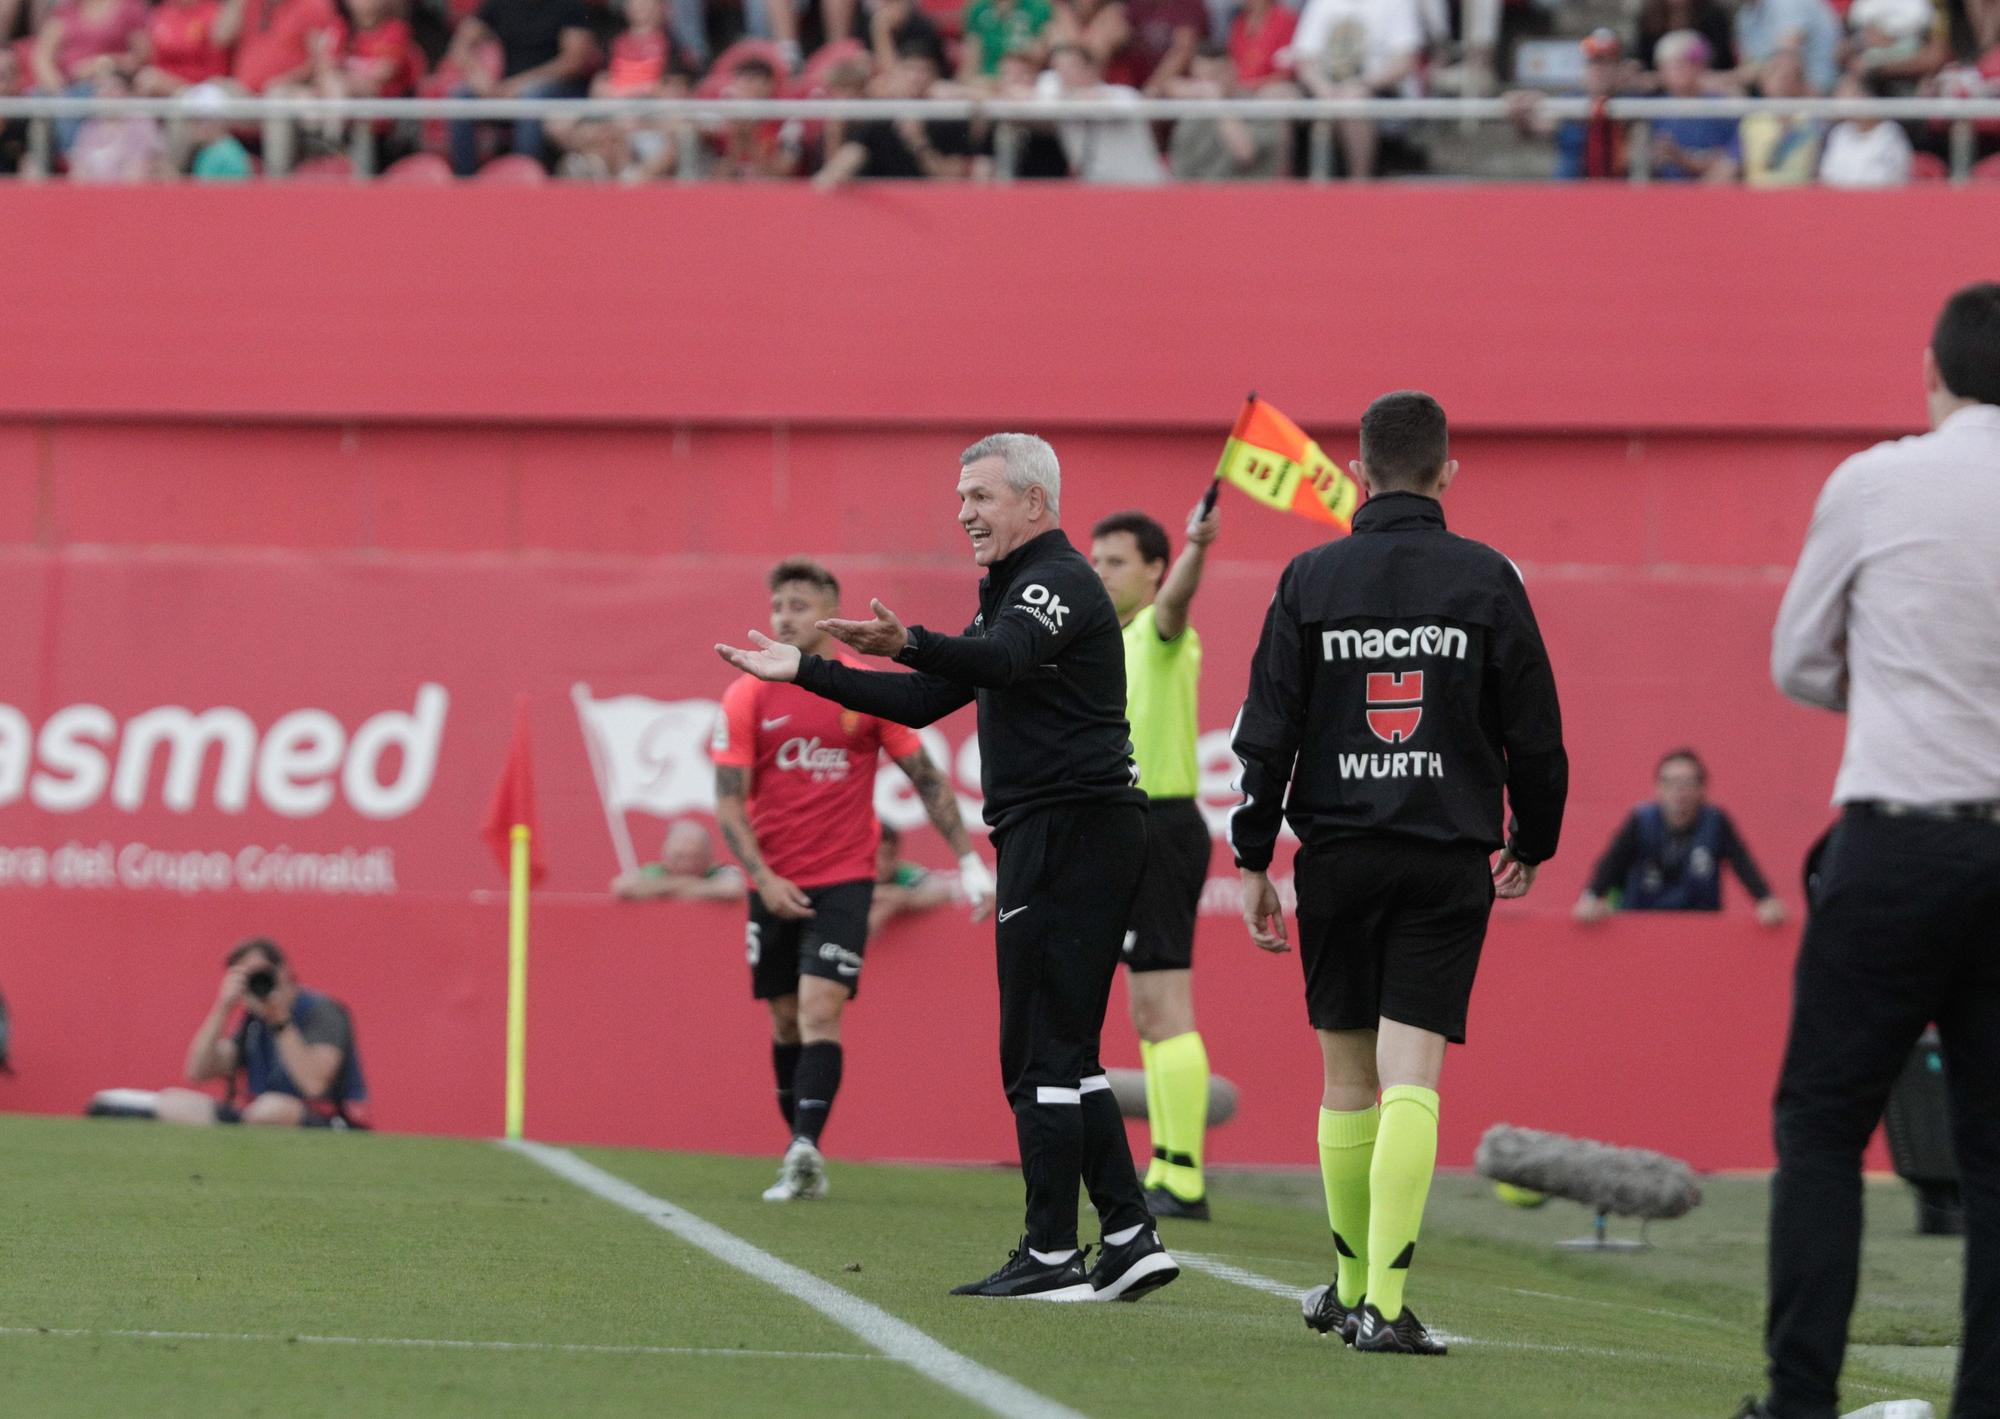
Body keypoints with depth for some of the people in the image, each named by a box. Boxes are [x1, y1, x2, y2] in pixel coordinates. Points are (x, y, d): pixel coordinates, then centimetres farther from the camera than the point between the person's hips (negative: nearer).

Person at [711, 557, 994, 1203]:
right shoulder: (748, 697, 0)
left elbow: (927, 778, 5)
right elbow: (729, 799, -2)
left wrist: (969, 862, 1)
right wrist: (762, 876, -15)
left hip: (843, 882, -2)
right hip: (775, 886, 2)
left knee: (820, 1010, -17)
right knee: (786, 1020, 9)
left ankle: (805, 1149, -26)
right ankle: (802, 1158, 19)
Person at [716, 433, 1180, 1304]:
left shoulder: (1056, 582, -10)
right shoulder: (1015, 591, 22)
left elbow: (1006, 659, -33)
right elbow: (925, 701, 25)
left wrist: (911, 644, -51)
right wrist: (804, 671, 22)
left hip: (1068, 830, -10)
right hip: (1049, 834, 10)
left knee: (1042, 1050, -9)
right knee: (1060, 1052, 11)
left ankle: (1051, 1256, -8)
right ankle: (1130, 1239, 9)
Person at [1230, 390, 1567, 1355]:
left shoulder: (1311, 579, 2)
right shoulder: (1486, 580, 0)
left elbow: (1267, 732, 1)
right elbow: (1534, 733, 3)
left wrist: (1253, 860, 7)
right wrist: (1532, 843, 18)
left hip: (1338, 857, 1)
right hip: (1449, 859, -1)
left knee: (1348, 1075, 14)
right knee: (1411, 1080, -7)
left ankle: (1350, 1284, 26)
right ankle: (1384, 1302, -18)